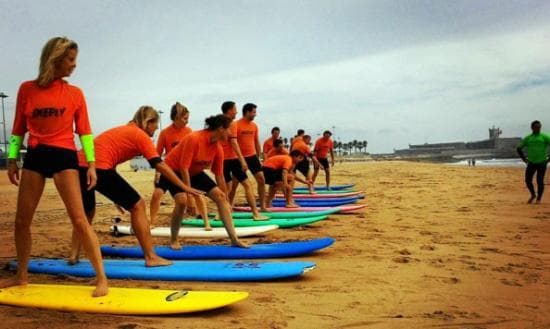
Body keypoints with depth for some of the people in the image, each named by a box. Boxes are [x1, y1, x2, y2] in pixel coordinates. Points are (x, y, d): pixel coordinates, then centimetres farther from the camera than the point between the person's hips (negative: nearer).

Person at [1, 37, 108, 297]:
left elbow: (85, 131, 3)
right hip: (34, 157, 3)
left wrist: (91, 163, -3)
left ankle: (101, 277, -4)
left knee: (79, 219, -9)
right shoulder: (27, 89, 5)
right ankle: (21, 276, 28)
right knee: (21, 220, 10)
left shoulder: (75, 94, 3)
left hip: (64, 156, -3)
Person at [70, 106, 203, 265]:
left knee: (88, 212, 29)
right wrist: (184, 187, -1)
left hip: (80, 166, 9)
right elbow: (160, 165, -3)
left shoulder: (122, 130, 29)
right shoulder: (141, 135, 5)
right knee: (137, 206, 1)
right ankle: (151, 257, 0)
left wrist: (115, 194, 30)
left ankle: (74, 255, 23)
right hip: (98, 168, -8)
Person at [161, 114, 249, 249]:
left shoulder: (218, 148, -9)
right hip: (173, 170, -7)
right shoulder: (194, 139, -31)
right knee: (182, 201, -30)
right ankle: (173, 241, -8)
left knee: (220, 197, -4)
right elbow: (183, 168, -31)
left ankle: (234, 239, -1)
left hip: (195, 172, 7)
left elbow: (219, 176, 0)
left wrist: (226, 199, 5)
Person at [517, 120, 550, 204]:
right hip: (531, 163, 3)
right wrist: (524, 158, 8)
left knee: (540, 181, -2)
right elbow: (519, 148, 15)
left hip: (541, 163, -3)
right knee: (528, 180, 1)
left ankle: (539, 198, 14)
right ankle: (533, 195, 25)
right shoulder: (527, 138, 6)